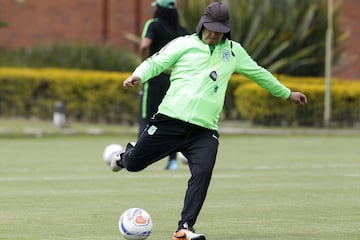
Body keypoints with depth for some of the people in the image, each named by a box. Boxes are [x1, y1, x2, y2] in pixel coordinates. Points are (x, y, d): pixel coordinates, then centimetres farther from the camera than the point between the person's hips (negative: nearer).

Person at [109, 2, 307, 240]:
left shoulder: (233, 51, 18)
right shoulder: (184, 44, 6)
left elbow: (258, 73, 30)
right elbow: (155, 63, 2)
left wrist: (287, 93, 38)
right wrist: (138, 76, -20)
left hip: (205, 130, 2)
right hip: (170, 122, -2)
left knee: (202, 174, -20)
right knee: (134, 163, 4)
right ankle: (124, 156, 43)